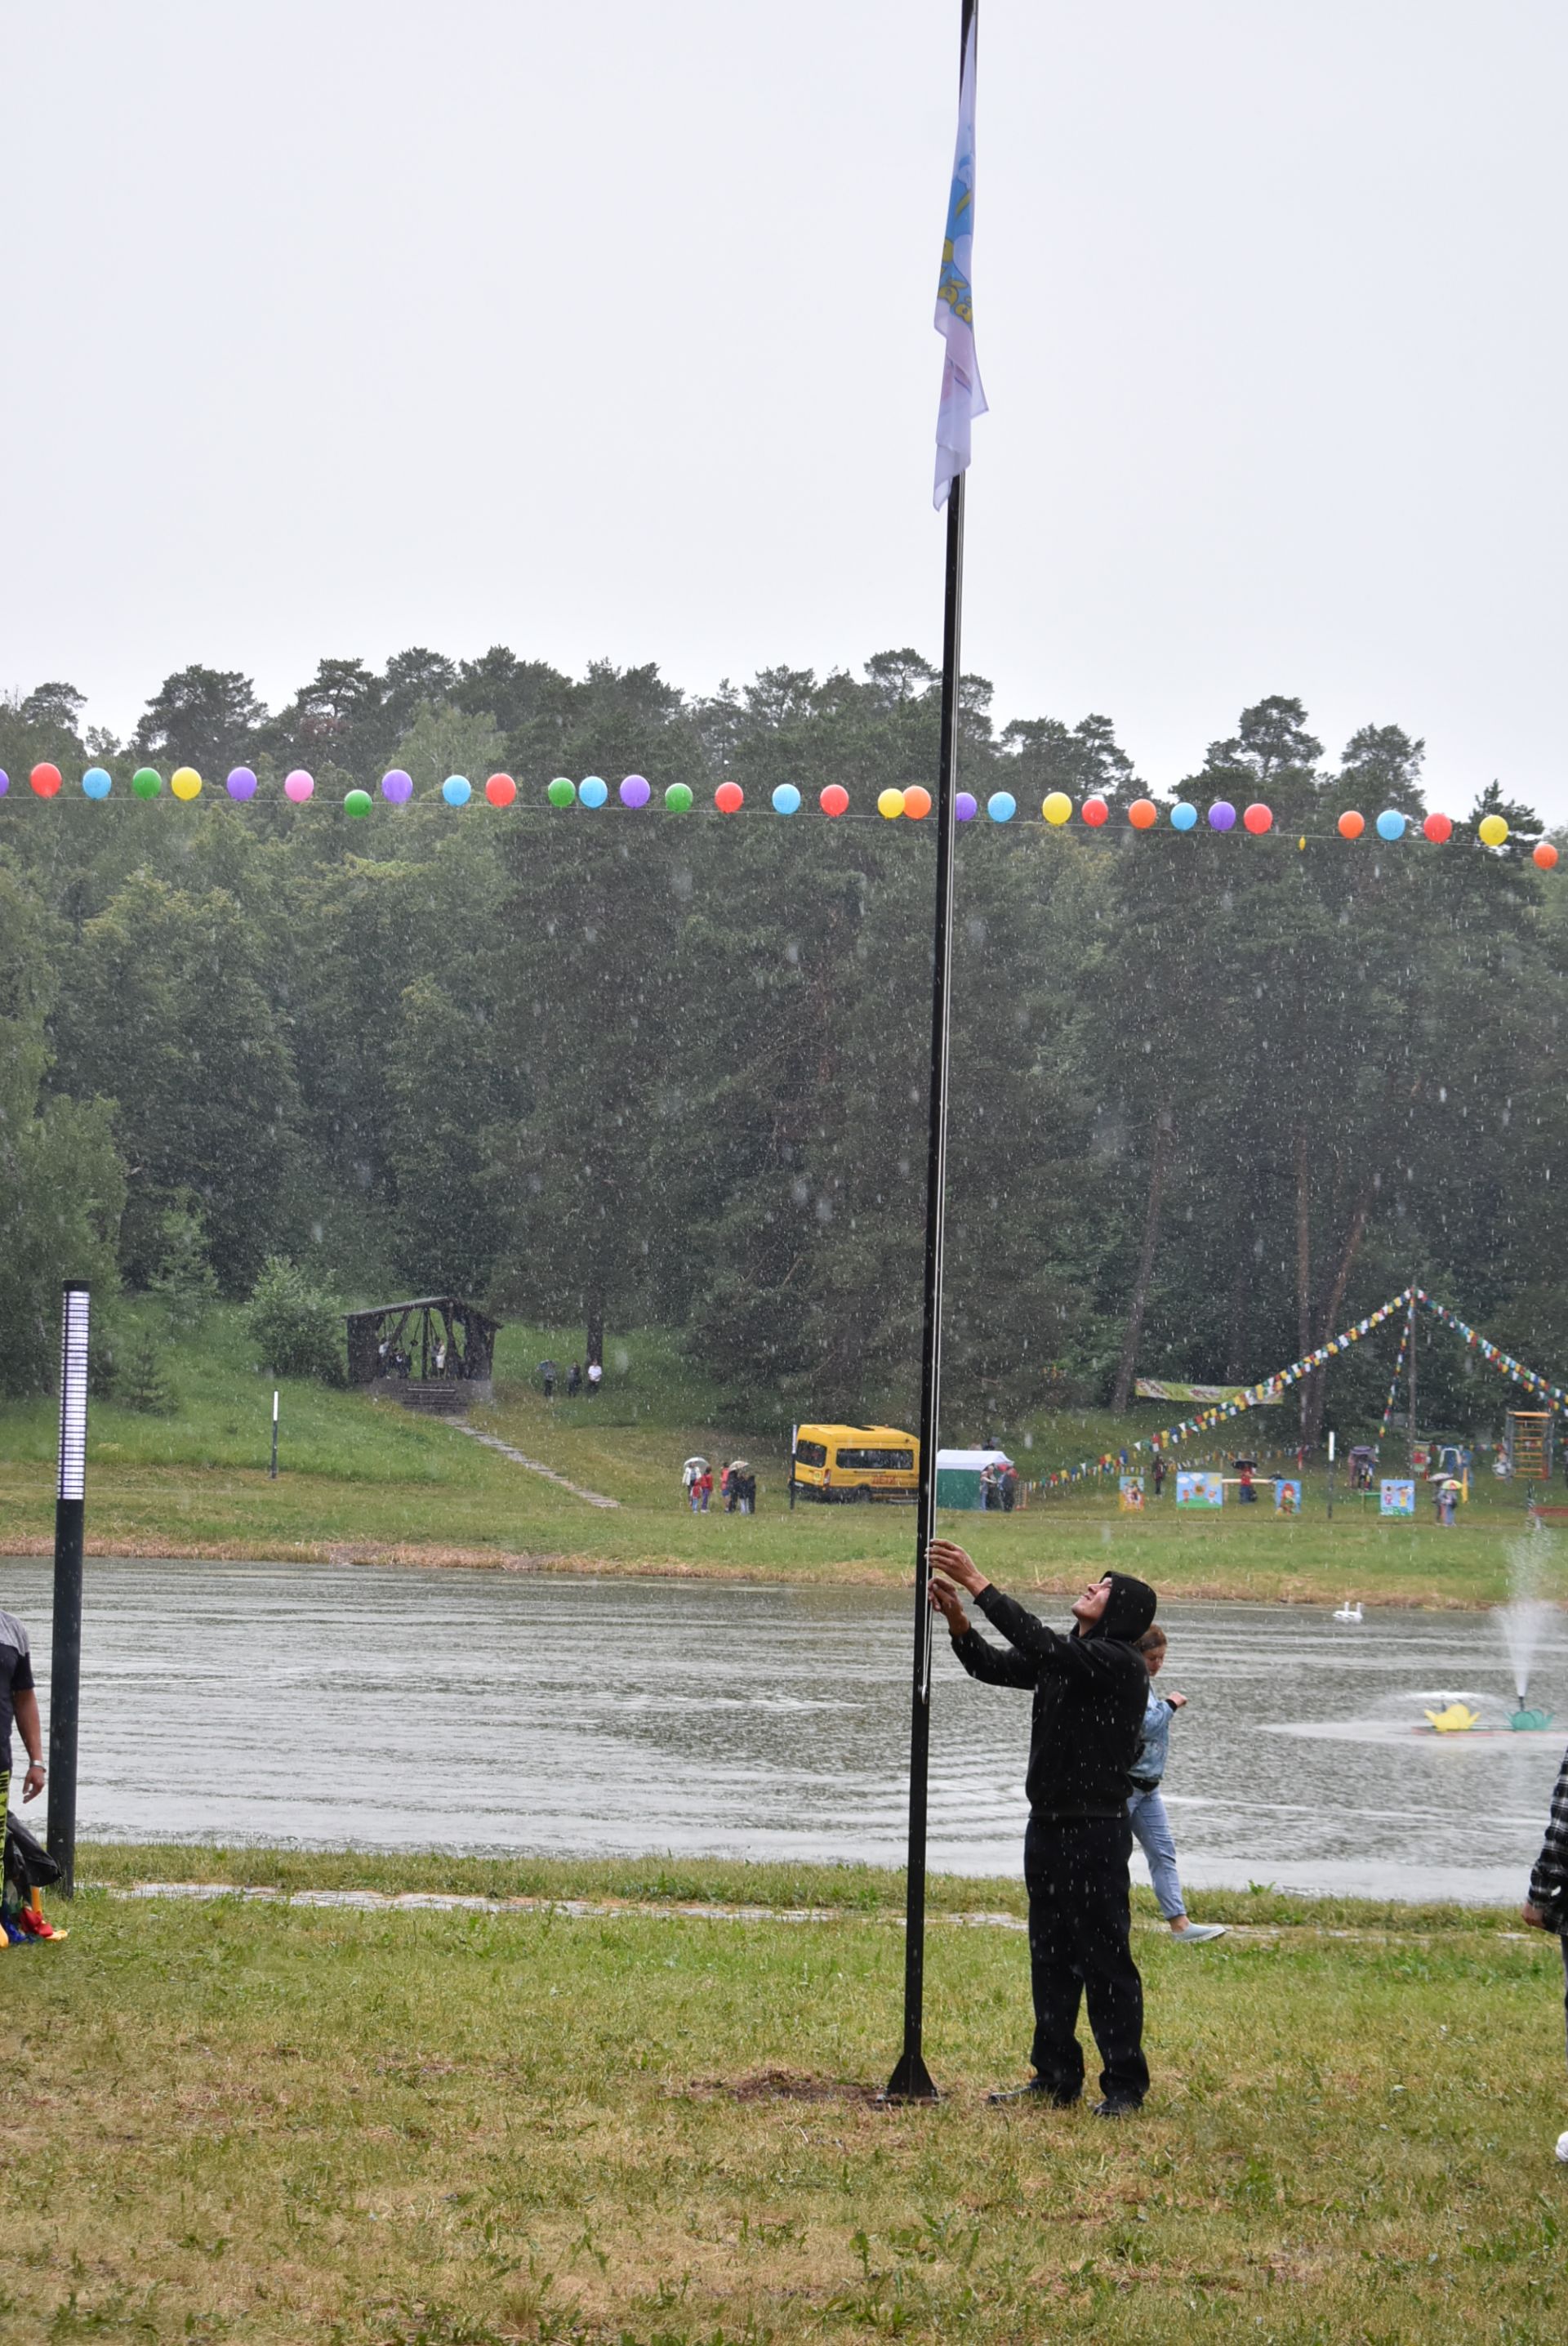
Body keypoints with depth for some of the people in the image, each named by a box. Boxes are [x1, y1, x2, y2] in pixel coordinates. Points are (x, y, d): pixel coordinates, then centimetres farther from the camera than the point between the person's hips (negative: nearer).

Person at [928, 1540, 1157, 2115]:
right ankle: (1056, 2077, 21)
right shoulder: (1067, 1656, 14)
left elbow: (1041, 1646, -26)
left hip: (1096, 1830, -9)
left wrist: (979, 1585, -26)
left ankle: (1125, 2084, 0)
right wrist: (957, 1620, -4)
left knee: (1103, 1957, -6)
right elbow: (995, 1667, 14)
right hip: (1047, 1824, 9)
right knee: (1050, 1955, 13)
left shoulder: (1120, 1663, -15)